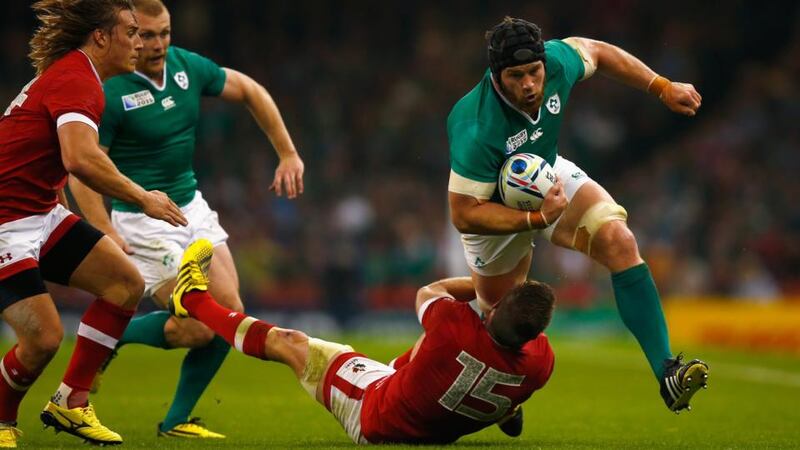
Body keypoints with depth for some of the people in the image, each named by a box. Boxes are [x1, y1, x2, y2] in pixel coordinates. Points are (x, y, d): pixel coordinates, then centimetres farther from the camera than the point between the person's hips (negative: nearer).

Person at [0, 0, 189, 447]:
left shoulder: (71, 73, 13)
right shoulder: (77, 80, -19)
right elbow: (80, 159, -36)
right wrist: (142, 197, -24)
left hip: (40, 212, 10)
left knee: (126, 283, 2)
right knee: (44, 338, -17)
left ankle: (71, 402, 9)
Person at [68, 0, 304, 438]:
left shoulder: (188, 66, -1)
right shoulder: (108, 93, -20)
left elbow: (250, 91, 14)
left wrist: (288, 154, 9)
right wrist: (108, 234, -32)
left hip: (192, 207, 7)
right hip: (144, 222, -7)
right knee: (199, 328, -14)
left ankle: (176, 421, 10)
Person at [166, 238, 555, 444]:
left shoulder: (457, 328, -38)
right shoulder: (539, 364, -30)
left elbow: (428, 292, -11)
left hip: (374, 419, -4)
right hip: (442, 431, 4)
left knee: (288, 342, 14)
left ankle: (194, 299, 36)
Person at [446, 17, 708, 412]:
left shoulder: (556, 61, -29)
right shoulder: (477, 131, -42)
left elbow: (597, 53, -3)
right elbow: (463, 214, -34)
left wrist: (663, 88, -2)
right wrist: (536, 219, -39)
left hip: (550, 177, 4)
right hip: (495, 207, -3)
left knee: (620, 242, -21)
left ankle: (665, 372, -24)